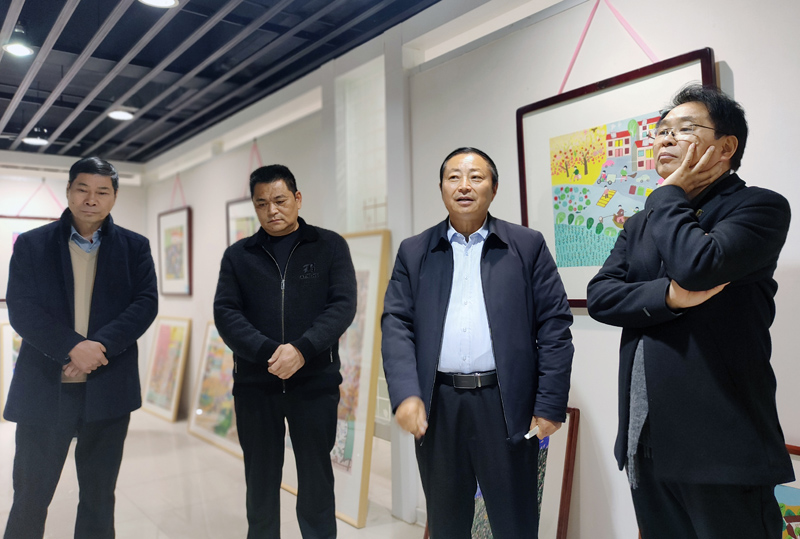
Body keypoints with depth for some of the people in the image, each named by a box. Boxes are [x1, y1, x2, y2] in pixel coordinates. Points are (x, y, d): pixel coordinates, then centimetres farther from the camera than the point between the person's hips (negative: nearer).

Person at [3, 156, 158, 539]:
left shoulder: (135, 247, 5)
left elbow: (146, 303, -4)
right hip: (45, 388, 0)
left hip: (108, 390, 1)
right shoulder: (32, 244, 4)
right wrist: (73, 347, -19)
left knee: (99, 497, 14)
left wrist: (100, 344, -19)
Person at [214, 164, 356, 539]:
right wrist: (269, 352, -18)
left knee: (316, 479, 8)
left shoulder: (329, 246, 3)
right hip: (254, 385, 2)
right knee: (260, 480, 13)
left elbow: (343, 305, -7)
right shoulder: (238, 255, 8)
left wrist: (301, 349, -20)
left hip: (315, 383, -1)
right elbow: (225, 313, -2)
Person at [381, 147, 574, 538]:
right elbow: (396, 324, 2)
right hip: (436, 406, 2)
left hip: (507, 404, -1)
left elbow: (554, 325, 0)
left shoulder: (528, 246, 4)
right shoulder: (414, 252, 9)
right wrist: (405, 394, -11)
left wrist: (550, 404, -6)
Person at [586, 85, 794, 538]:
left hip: (721, 445, -6)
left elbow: (697, 265, -24)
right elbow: (599, 296, 1)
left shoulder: (761, 207, -4)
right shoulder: (640, 226, 15)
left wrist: (670, 194, -8)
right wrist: (668, 296, -17)